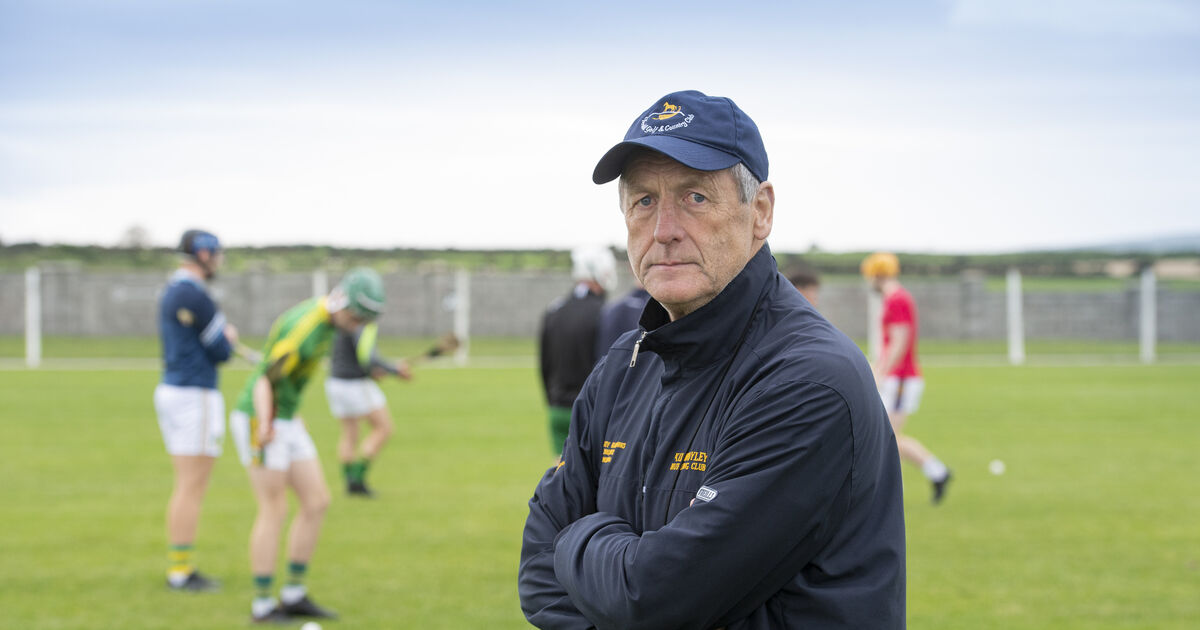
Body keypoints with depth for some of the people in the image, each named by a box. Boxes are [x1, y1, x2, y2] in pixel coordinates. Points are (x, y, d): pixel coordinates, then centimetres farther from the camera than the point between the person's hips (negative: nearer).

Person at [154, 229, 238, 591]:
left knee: (185, 488, 14)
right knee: (193, 489, -6)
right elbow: (221, 351, -13)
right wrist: (228, 337, 8)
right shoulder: (195, 295, -16)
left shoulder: (171, 292, 15)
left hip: (170, 389, 10)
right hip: (196, 396, -10)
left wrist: (224, 337, 4)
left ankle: (177, 566, 17)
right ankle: (182, 571, -4)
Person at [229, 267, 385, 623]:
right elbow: (265, 380, -26)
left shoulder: (323, 313, 5)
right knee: (274, 512, -6)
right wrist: (265, 426, -41)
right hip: (259, 420, -9)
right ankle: (262, 604, 4)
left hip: (284, 421, 10)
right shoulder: (306, 331, -26)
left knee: (317, 503, 5)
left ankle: (294, 595, 12)